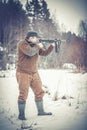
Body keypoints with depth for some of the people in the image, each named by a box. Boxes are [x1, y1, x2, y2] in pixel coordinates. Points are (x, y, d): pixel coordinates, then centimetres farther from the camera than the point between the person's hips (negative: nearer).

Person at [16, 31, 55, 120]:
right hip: (23, 74, -7)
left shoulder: (36, 45, 9)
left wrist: (51, 46, -2)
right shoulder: (22, 44, -13)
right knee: (23, 95, -7)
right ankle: (21, 115, 3)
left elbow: (45, 53, 11)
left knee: (39, 92, 9)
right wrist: (38, 46, -15)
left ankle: (41, 111, 21)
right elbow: (30, 52, -29)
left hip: (34, 73, 7)